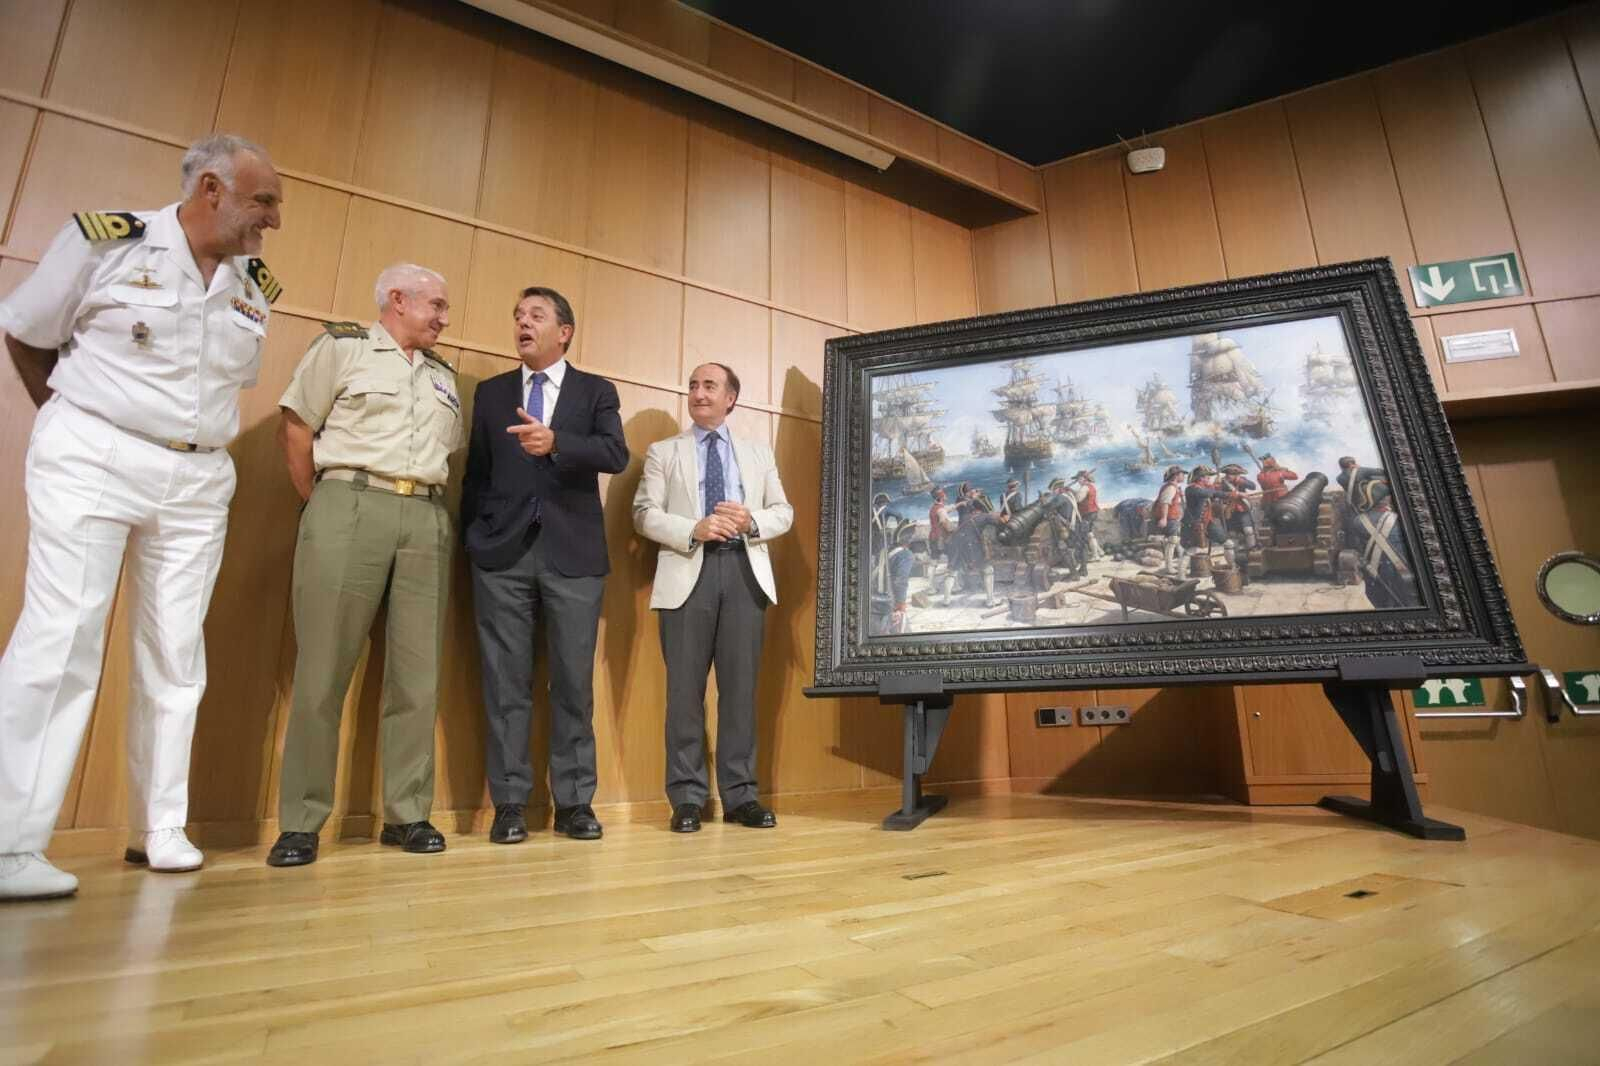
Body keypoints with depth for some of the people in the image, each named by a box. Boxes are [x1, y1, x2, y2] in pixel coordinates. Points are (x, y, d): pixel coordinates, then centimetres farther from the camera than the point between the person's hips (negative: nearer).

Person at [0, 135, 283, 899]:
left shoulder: (256, 287, 8)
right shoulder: (105, 240, -3)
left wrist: (194, 440, 11)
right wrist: (74, 421, 9)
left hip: (200, 481, 4)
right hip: (92, 461, -4)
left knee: (175, 657, 5)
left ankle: (159, 831, 15)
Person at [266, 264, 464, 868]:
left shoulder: (443, 377, 22)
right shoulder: (341, 346, 8)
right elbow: (295, 426, 4)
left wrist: (430, 506, 9)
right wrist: (322, 506, 3)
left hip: (427, 520, 5)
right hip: (350, 506, -4)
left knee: (418, 676, 2)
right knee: (323, 670, -3)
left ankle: (408, 814, 10)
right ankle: (300, 823, 7)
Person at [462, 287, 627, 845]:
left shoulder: (597, 391, 9)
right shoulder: (491, 392, 16)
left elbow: (617, 454, -8)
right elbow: (476, 472, 14)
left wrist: (555, 442, -24)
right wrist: (471, 542, 6)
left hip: (572, 553, -1)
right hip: (503, 552, 2)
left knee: (574, 681, 2)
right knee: (505, 682, 3)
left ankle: (574, 802, 12)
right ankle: (510, 803, 13)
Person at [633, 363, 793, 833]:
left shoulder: (759, 451, 18)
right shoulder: (663, 452, 13)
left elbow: (783, 512, 12)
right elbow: (645, 513, 1)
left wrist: (751, 521, -9)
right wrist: (694, 530, -14)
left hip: (744, 571, 2)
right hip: (688, 571, -1)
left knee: (741, 686, 3)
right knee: (685, 687, 1)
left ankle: (740, 795, 12)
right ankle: (687, 797, 10)